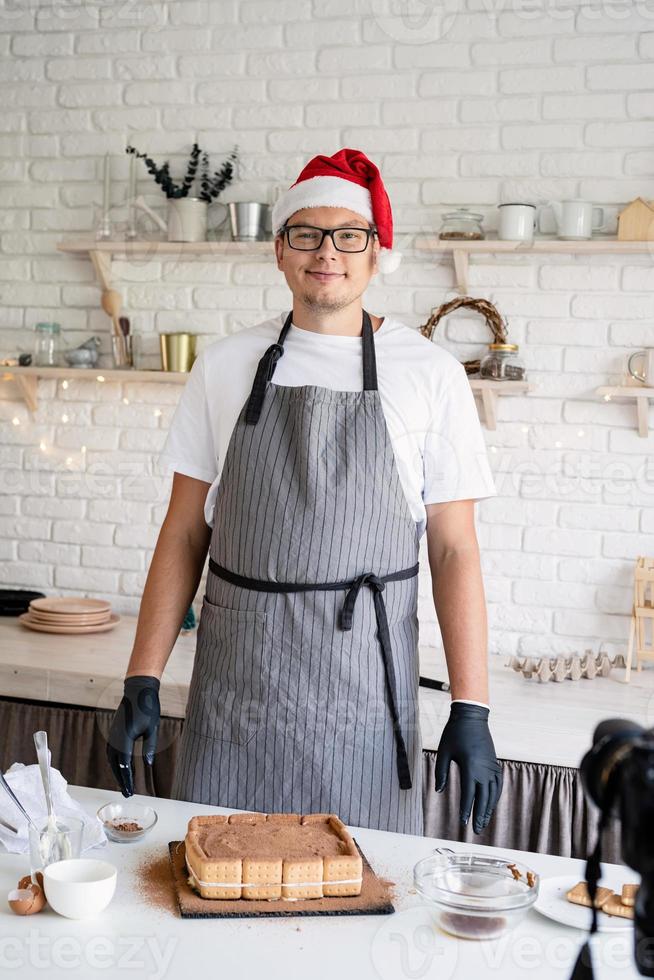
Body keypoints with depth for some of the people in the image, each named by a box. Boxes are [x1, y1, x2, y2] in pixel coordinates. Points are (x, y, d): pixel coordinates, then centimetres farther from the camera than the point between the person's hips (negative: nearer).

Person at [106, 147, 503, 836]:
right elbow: (184, 533, 7)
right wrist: (142, 681, 2)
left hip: (364, 688, -1)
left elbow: (454, 550, -1)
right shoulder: (225, 365, 5)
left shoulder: (429, 374, -1)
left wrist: (470, 710, -6)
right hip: (233, 678, 2)